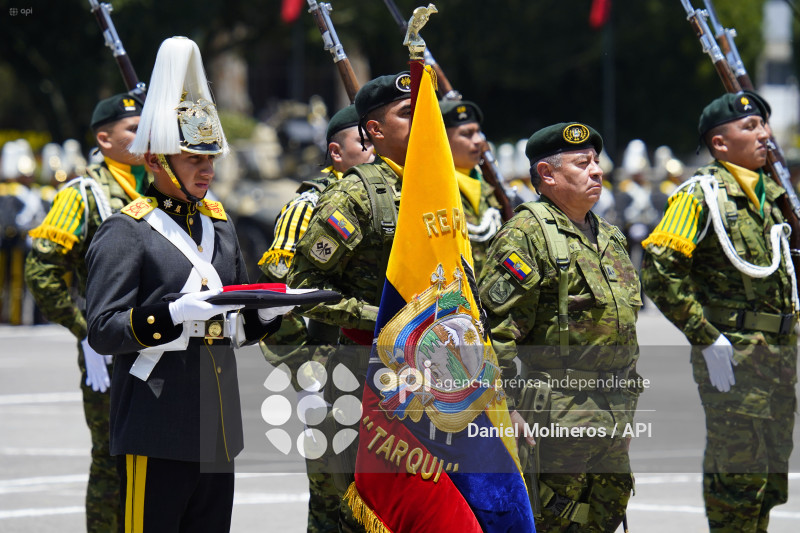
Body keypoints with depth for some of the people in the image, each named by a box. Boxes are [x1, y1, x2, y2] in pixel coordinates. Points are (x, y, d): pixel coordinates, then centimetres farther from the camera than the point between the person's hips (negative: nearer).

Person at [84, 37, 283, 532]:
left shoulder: (219, 225, 17)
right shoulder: (125, 233, -6)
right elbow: (103, 331, -14)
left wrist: (267, 311, 2)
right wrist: (173, 314, -27)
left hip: (218, 430, 7)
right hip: (156, 432, -7)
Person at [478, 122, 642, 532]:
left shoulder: (609, 237, 19)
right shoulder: (524, 234, -9)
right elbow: (497, 326, -15)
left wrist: (628, 398, 23)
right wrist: (506, 404, -19)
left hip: (612, 418, 8)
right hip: (556, 412, -8)